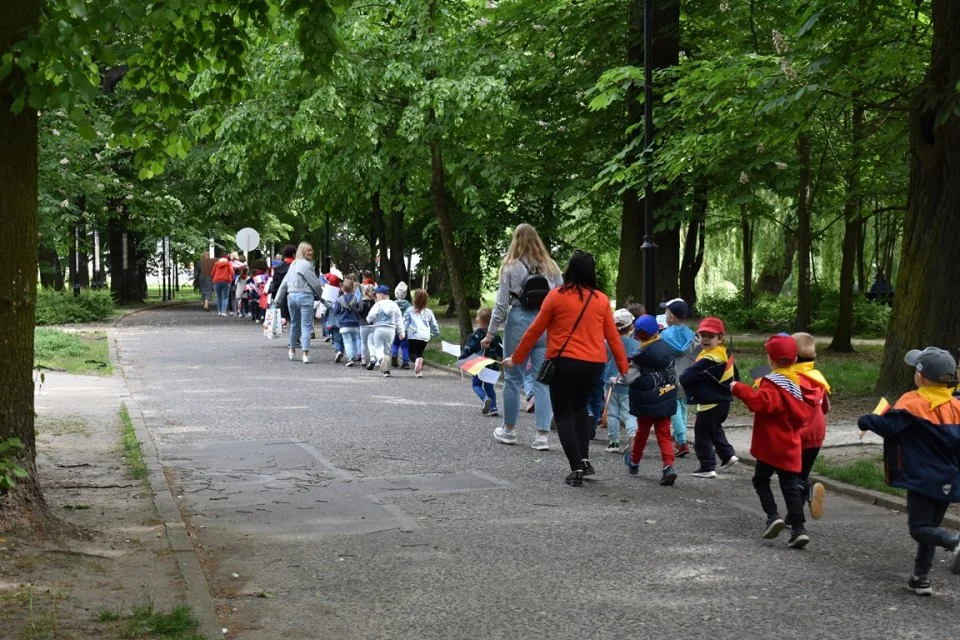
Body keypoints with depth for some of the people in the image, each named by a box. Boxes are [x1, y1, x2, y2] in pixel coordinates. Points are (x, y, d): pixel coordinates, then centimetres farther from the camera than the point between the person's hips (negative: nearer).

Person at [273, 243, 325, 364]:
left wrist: (278, 299, 22)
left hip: (291, 296, 7)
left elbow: (284, 282, 18)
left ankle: (292, 350, 33)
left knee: (294, 324, 21)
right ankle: (305, 353, -15)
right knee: (306, 326, -7)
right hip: (305, 296, -7)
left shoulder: (293, 264, 14)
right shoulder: (306, 265, -10)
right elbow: (315, 283, -8)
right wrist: (322, 295, 10)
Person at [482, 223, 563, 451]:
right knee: (543, 380, 4)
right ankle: (542, 435, 0)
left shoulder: (511, 267, -3)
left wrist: (490, 334, 3)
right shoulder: (551, 267, 5)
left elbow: (501, 304, -3)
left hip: (519, 322, -2)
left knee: (513, 377, 11)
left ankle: (509, 430, 22)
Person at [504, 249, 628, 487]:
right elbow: (613, 336, 5)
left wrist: (516, 358, 11)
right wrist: (623, 367, 15)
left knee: (564, 415, 7)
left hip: (564, 362, -4)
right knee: (580, 407, 26)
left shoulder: (556, 296, -5)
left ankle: (577, 468, -2)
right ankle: (584, 459, 15)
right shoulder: (601, 300, 3)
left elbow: (535, 331, 0)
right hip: (594, 364, 4)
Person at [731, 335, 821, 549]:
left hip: (770, 444, -6)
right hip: (790, 445, 6)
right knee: (790, 486, 6)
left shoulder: (772, 383, -16)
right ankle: (798, 528, -3)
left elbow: (760, 402, -33)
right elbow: (813, 399, 22)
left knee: (761, 480, 10)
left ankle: (773, 515, -7)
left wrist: (739, 389, -27)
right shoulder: (799, 382, 8)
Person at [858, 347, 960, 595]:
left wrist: (865, 422, -2)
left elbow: (889, 425, -20)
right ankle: (921, 578, 17)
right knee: (930, 526, 16)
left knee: (920, 528, -4)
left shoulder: (913, 403, -13)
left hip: (922, 479, -7)